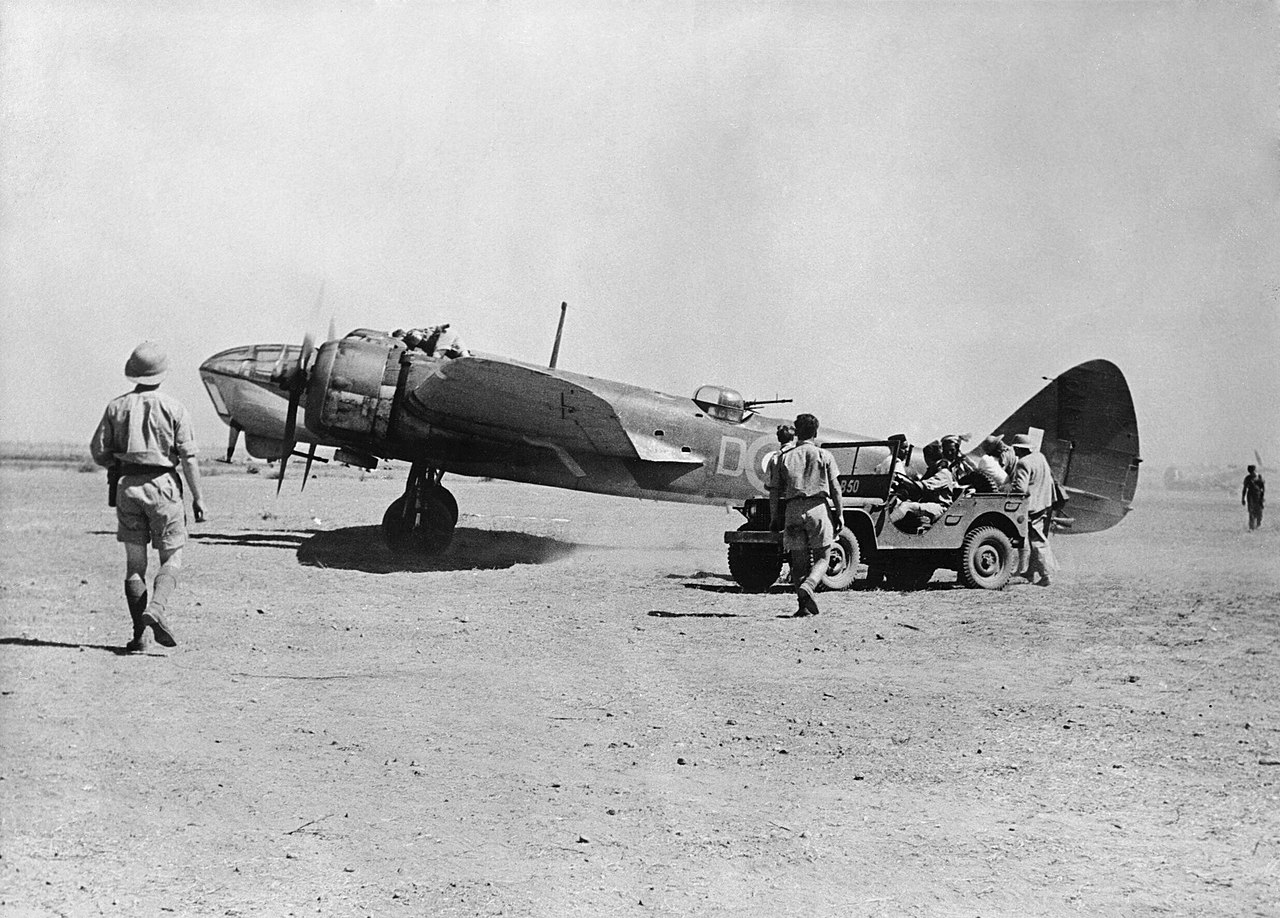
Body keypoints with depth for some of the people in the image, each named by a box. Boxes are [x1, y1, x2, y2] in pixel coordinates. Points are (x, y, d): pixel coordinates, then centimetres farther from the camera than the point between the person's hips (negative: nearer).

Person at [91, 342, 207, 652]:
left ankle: (139, 634, 2)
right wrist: (198, 496, -3)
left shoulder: (116, 406, 4)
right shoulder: (173, 408, -4)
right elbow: (188, 456, -8)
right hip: (162, 484, -3)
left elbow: (99, 453, 4)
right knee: (172, 559, 7)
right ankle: (155, 609, -19)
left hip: (127, 486, 3)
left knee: (135, 562, 8)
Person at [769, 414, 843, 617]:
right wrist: (839, 514, 5)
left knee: (799, 560, 7)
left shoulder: (784, 457, 11)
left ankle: (804, 604, -2)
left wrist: (775, 519, 11)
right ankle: (807, 587, -20)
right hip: (818, 507, -2)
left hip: (793, 509, 2)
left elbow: (774, 491, 8)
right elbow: (835, 488, 1)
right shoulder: (824, 456, 6)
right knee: (822, 557, 6)